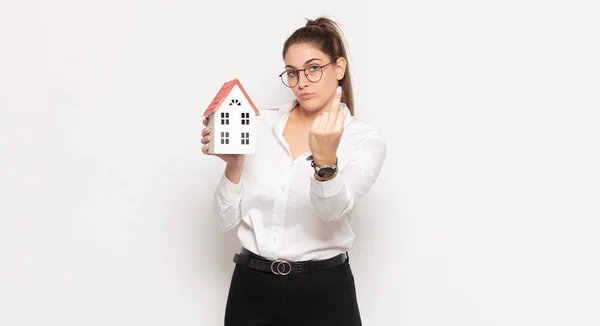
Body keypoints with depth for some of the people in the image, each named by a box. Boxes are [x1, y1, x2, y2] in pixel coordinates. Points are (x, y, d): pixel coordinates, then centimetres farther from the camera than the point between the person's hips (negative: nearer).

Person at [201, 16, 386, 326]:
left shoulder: (366, 139, -5)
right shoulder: (260, 124, 1)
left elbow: (333, 211, -22)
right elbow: (228, 219, 0)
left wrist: (325, 159, -38)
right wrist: (233, 163, -14)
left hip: (323, 291, -2)